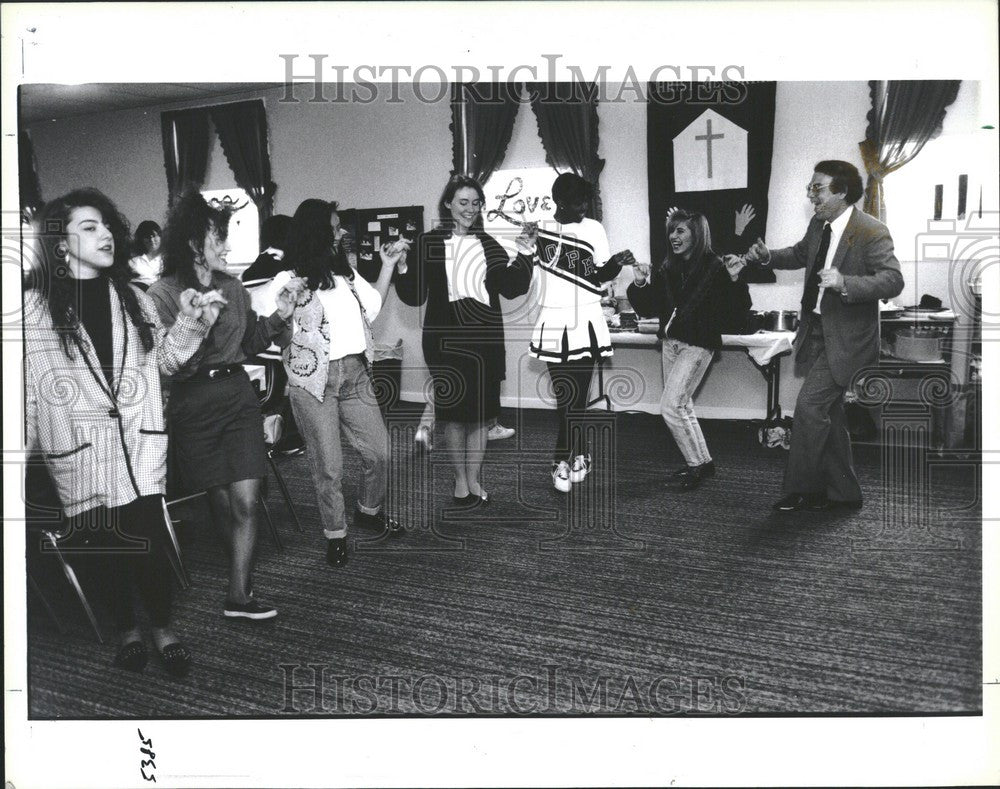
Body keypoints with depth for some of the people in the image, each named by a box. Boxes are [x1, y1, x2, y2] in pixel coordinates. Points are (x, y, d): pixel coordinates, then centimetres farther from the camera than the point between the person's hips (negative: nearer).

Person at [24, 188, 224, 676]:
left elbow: (163, 360, 14)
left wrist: (188, 323, -3)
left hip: (139, 446, 2)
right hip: (81, 453, -2)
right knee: (112, 546, 4)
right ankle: (127, 630, 26)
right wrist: (22, 449, 1)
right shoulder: (34, 308, -1)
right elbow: (25, 386, 2)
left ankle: (162, 628, 16)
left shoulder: (133, 301, 10)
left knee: (148, 541, -4)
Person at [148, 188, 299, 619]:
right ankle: (240, 563, 37)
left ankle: (240, 594, 1)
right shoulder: (163, 294, -8)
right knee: (220, 499, 12)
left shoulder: (234, 288, 5)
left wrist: (278, 317, 1)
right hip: (194, 404, -3)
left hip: (238, 394, 3)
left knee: (245, 500, -6)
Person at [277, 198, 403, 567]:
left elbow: (373, 303, 21)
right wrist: (287, 303, -28)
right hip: (315, 378, -6)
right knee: (328, 464, 0)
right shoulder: (288, 281, -6)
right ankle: (335, 534, 17)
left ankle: (369, 510, 35)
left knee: (379, 451, 11)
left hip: (355, 373, 6)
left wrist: (388, 265, 18)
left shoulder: (344, 272, 12)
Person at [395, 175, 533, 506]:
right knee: (454, 413, 5)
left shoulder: (487, 244, 9)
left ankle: (474, 479, 21)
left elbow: (510, 287, 1)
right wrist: (402, 267, -17)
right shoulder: (428, 243, 0)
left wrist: (524, 255, -9)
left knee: (479, 414, 7)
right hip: (446, 339, -2)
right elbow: (415, 296, -2)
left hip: (484, 338, 2)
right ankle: (460, 479, 22)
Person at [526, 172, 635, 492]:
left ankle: (564, 460, 11)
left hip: (585, 324, -2)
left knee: (572, 397, -2)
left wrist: (616, 263, -19)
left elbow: (602, 275, 2)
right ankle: (579, 455, 20)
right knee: (566, 397, 6)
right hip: (553, 324, 2)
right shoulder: (539, 227, 3)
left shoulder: (593, 229, 0)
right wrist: (528, 245, -9)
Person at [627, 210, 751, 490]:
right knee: (681, 406, 15)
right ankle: (700, 461, 31)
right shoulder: (666, 269, 4)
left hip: (698, 345, -7)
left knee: (670, 407, -12)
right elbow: (649, 309, 8)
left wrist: (733, 281, -31)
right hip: (671, 342, 8)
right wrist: (640, 284, -7)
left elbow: (733, 314, -18)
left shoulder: (714, 268, -14)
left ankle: (698, 463, 4)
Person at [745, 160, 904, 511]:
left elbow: (893, 280, -25)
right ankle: (843, 492, 27)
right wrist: (769, 256, 9)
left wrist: (845, 283, -38)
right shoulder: (818, 226, 7)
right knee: (829, 414, 14)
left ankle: (801, 488, 0)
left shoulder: (872, 232, -17)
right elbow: (800, 254, 27)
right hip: (817, 332, 8)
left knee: (810, 403, -14)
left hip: (846, 339, -8)